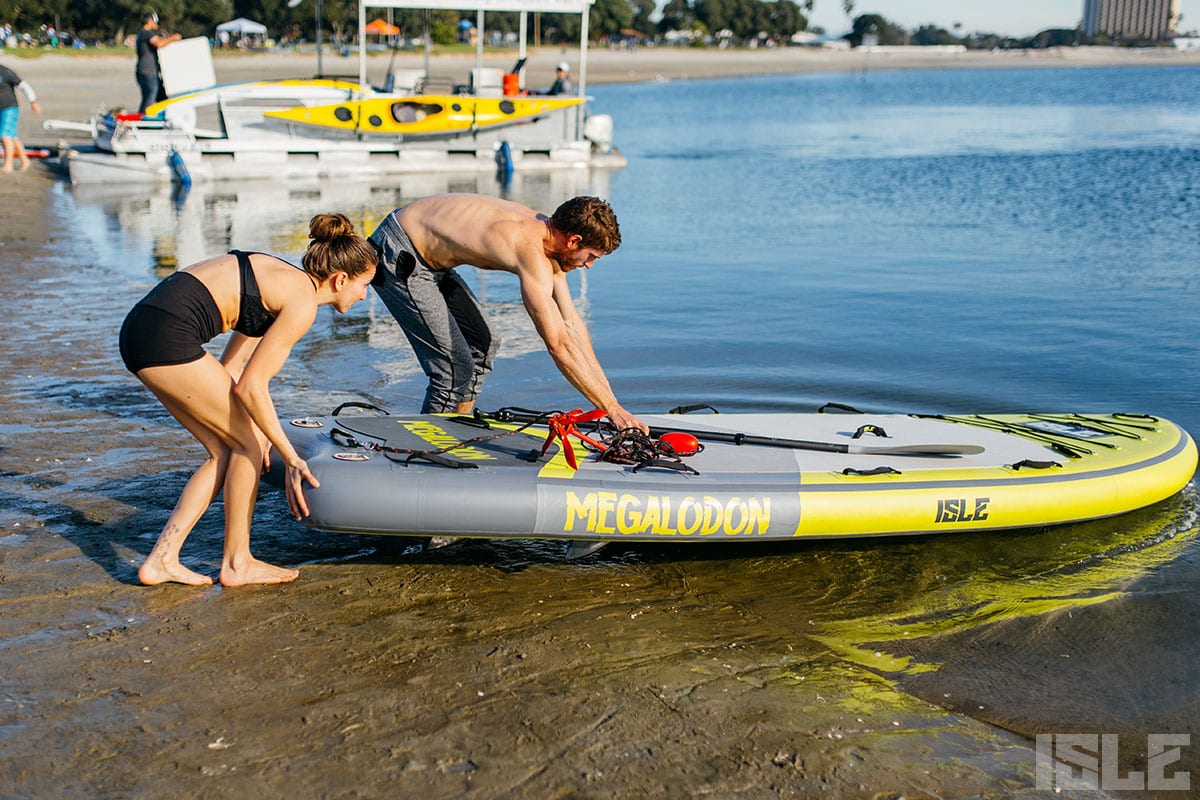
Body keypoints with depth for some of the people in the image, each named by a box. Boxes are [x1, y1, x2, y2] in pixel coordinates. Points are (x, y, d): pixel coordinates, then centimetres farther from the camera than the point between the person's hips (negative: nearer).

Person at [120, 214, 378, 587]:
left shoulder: (282, 279, 20)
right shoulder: (302, 302, -8)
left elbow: (231, 369, 23)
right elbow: (250, 386, -10)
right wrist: (292, 459, -6)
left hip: (140, 331, 9)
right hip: (167, 337, -9)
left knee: (227, 451, 14)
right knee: (250, 442, 4)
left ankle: (161, 560, 15)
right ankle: (237, 563, 16)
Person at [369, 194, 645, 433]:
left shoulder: (544, 231, 0)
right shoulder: (532, 254, -30)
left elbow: (573, 327, 2)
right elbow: (559, 344, -33)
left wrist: (609, 396, 0)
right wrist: (613, 410, -30)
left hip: (426, 257, 10)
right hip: (396, 258, -10)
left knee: (482, 345, 16)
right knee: (455, 367, -11)